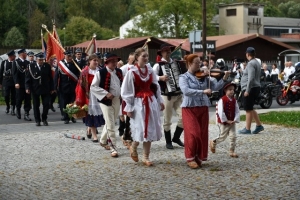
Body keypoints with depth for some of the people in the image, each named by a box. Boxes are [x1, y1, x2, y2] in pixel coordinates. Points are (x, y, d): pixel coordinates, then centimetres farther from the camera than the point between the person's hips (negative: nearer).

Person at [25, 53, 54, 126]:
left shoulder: (47, 66, 2)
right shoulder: (31, 66, -2)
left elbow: (50, 78, 6)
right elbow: (27, 78, 0)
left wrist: (51, 88, 4)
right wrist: (27, 88, -9)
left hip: (45, 89, 1)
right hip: (35, 90, -1)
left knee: (46, 105, -1)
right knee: (36, 105, 5)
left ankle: (44, 119, 16)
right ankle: (37, 121, 16)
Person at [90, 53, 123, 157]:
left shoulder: (119, 72, 7)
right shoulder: (100, 73, -12)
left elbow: (123, 84, 23)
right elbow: (93, 87, -12)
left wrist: (122, 94, 6)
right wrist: (106, 94, -18)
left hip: (117, 100, 6)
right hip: (106, 101, -6)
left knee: (110, 123, 20)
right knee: (111, 126, -8)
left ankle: (103, 140, 40)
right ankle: (113, 148, -5)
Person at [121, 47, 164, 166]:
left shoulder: (150, 70, 7)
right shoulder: (132, 72, -9)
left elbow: (156, 87, 15)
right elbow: (126, 91, -8)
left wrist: (160, 101, 10)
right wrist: (129, 108, -10)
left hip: (151, 102, 5)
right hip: (138, 103, -5)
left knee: (150, 129, 4)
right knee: (141, 129, -8)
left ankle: (146, 157, 13)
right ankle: (133, 147, 24)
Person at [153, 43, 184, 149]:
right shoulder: (158, 65, -3)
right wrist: (160, 78, -30)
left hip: (178, 94, 4)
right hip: (167, 95, -4)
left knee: (183, 116, -3)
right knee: (167, 120, 3)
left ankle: (176, 137, 17)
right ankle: (168, 141, 17)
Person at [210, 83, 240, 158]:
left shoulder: (234, 101, 3)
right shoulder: (222, 100, -15)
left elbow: (237, 111, 3)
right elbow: (220, 112, -19)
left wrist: (235, 120, -10)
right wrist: (226, 121, -18)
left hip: (232, 122, 5)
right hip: (223, 122, -5)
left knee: (233, 136, -3)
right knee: (222, 137, 4)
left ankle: (232, 151, 7)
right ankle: (213, 142, 32)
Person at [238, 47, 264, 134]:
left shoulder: (251, 63, -15)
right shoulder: (257, 62, 16)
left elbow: (251, 78, -23)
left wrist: (247, 90, -22)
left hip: (250, 89, -10)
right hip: (255, 88, 10)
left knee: (248, 109, -4)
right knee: (250, 109, 17)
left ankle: (247, 129, 1)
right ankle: (259, 125, 18)